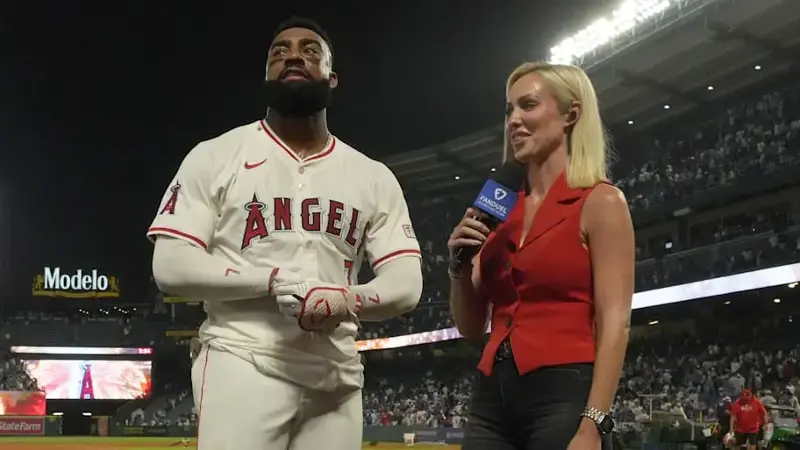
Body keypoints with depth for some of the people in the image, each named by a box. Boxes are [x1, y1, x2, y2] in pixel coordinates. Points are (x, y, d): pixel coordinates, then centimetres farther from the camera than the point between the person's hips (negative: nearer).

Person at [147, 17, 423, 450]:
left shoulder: (374, 177, 11)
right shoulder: (216, 156, 3)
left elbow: (406, 282, 4)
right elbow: (172, 267, -5)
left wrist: (347, 302, -18)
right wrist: (278, 280, -17)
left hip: (336, 377, 4)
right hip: (243, 364, -3)